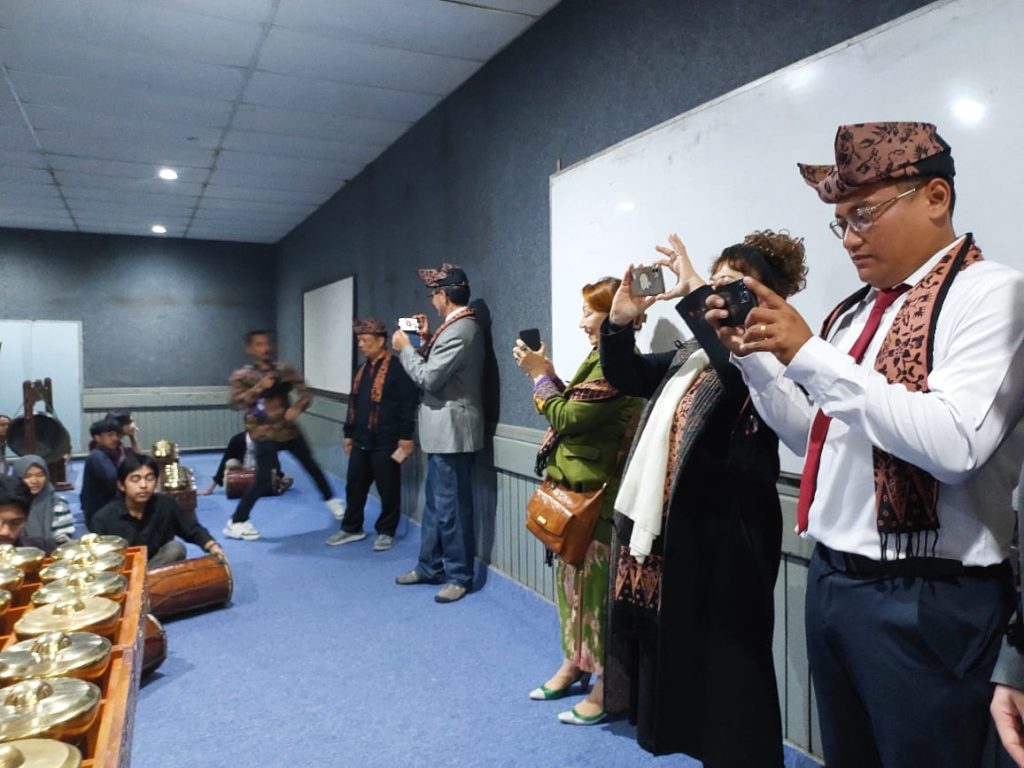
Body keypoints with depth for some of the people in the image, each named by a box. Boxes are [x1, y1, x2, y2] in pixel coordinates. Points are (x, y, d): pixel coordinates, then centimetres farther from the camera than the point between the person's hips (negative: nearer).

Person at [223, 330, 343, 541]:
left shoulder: (284, 369, 5)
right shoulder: (242, 376, -4)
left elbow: (304, 392, 2)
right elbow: (236, 401, -18)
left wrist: (297, 408, -17)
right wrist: (259, 387, -28)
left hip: (290, 430, 5)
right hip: (266, 434, -4)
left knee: (311, 465, 18)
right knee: (263, 480, -12)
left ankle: (331, 500, 40)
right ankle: (236, 523, 1)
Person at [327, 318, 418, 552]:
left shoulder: (398, 369, -12)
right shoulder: (363, 369, 13)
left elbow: (408, 405, -16)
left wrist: (406, 437, -17)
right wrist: (348, 433, 19)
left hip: (386, 443, -7)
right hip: (361, 441, 8)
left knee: (388, 490, 6)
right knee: (354, 486, 14)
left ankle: (386, 532, 19)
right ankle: (352, 528, 29)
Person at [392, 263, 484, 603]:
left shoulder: (459, 330, -19)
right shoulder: (459, 327, 14)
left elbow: (429, 378, -20)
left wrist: (405, 349, -8)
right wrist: (425, 340, 10)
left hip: (451, 432, -11)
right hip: (443, 431, 11)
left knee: (451, 507, 0)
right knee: (435, 504, 17)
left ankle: (460, 576, 12)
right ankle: (430, 567, 29)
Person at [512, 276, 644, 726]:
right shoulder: (601, 358, 13)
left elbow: (566, 416, -20)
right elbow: (573, 409, 11)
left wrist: (540, 374, -9)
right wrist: (545, 373, 3)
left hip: (594, 494, -10)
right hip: (574, 487, 10)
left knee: (594, 583, 0)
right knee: (573, 577, 18)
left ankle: (605, 684, 14)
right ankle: (575, 661, 33)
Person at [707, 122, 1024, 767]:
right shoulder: (856, 311, 11)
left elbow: (954, 444, -26)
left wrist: (810, 354, -24)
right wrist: (753, 357, 2)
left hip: (925, 600, -7)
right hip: (832, 580, 7)